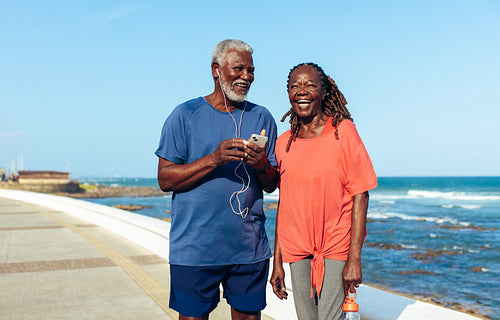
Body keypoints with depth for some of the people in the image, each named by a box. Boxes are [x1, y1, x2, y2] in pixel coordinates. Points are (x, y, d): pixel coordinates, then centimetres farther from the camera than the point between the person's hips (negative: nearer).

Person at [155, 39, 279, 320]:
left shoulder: (262, 118, 9)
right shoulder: (185, 115, 0)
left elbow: (271, 186, 9)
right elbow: (165, 179, -5)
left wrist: (261, 165, -14)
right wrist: (213, 159, -18)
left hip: (249, 247, 3)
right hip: (195, 248, -2)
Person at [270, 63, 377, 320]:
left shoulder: (343, 131, -5)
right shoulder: (284, 143, 6)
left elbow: (360, 195, -8)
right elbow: (284, 203, 9)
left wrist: (354, 258, -14)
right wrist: (277, 262, 7)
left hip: (337, 248, -3)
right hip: (297, 250, 3)